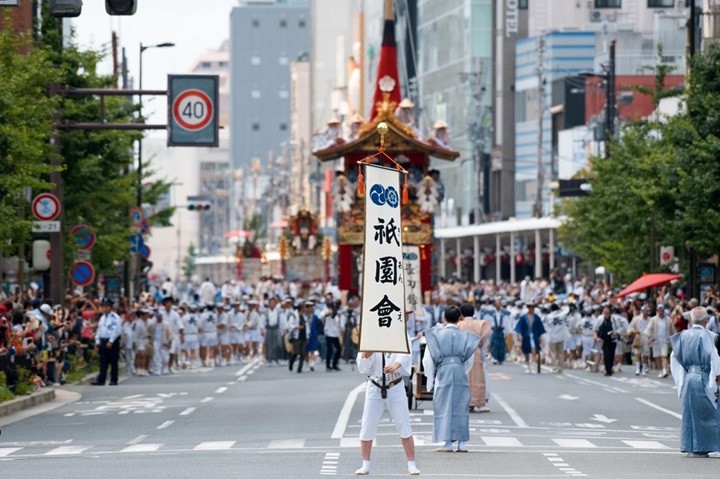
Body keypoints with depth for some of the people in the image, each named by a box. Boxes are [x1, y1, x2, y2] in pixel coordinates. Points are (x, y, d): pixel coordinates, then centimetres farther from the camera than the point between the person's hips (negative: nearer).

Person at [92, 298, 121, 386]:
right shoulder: (102, 317, 15)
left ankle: (114, 380, 6)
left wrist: (111, 342, -19)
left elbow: (116, 330, -16)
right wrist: (97, 341, 10)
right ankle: (101, 380, -1)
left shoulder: (115, 317, -10)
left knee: (113, 362, 0)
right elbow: (99, 329, 18)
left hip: (112, 342, -7)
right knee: (103, 362, 2)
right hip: (103, 341, 7)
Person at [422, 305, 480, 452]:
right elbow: (469, 360, 7)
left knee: (444, 407, 2)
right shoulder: (465, 336, 4)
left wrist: (431, 376, 8)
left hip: (442, 373, -1)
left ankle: (447, 442, -2)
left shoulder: (436, 334, -1)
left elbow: (428, 358, -1)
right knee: (461, 407, 7)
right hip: (460, 373, 1)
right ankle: (461, 443, 4)